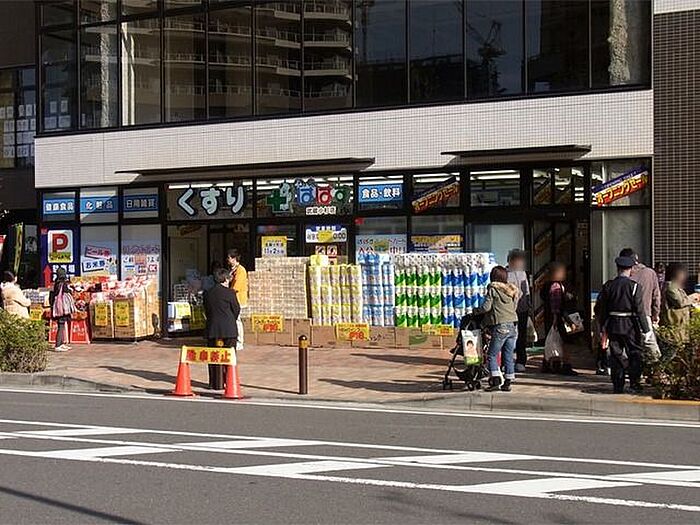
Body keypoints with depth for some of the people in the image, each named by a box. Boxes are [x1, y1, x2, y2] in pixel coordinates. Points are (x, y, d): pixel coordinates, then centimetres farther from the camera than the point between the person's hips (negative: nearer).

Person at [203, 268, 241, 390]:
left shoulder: (207, 293, 5)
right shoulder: (229, 292, -7)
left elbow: (207, 311, 9)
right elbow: (236, 309, 0)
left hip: (212, 330, 4)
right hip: (229, 329, -4)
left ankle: (215, 384, 10)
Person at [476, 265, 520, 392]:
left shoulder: (493, 289, -5)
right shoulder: (513, 290, 12)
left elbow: (486, 307, -11)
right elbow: (514, 307, 16)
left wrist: (476, 310, 7)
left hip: (500, 327, -6)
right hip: (513, 326, 6)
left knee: (492, 355, 2)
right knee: (508, 356, 10)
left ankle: (496, 381, -7)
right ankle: (508, 383, 11)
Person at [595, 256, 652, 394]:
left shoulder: (608, 286, 2)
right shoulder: (634, 286, -9)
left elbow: (599, 309, 5)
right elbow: (640, 310, -11)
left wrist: (603, 326, 16)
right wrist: (646, 329, -6)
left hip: (613, 326, 3)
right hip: (630, 325, -3)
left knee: (616, 355, 8)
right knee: (635, 353, 10)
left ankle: (618, 386, 9)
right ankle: (635, 383, 8)